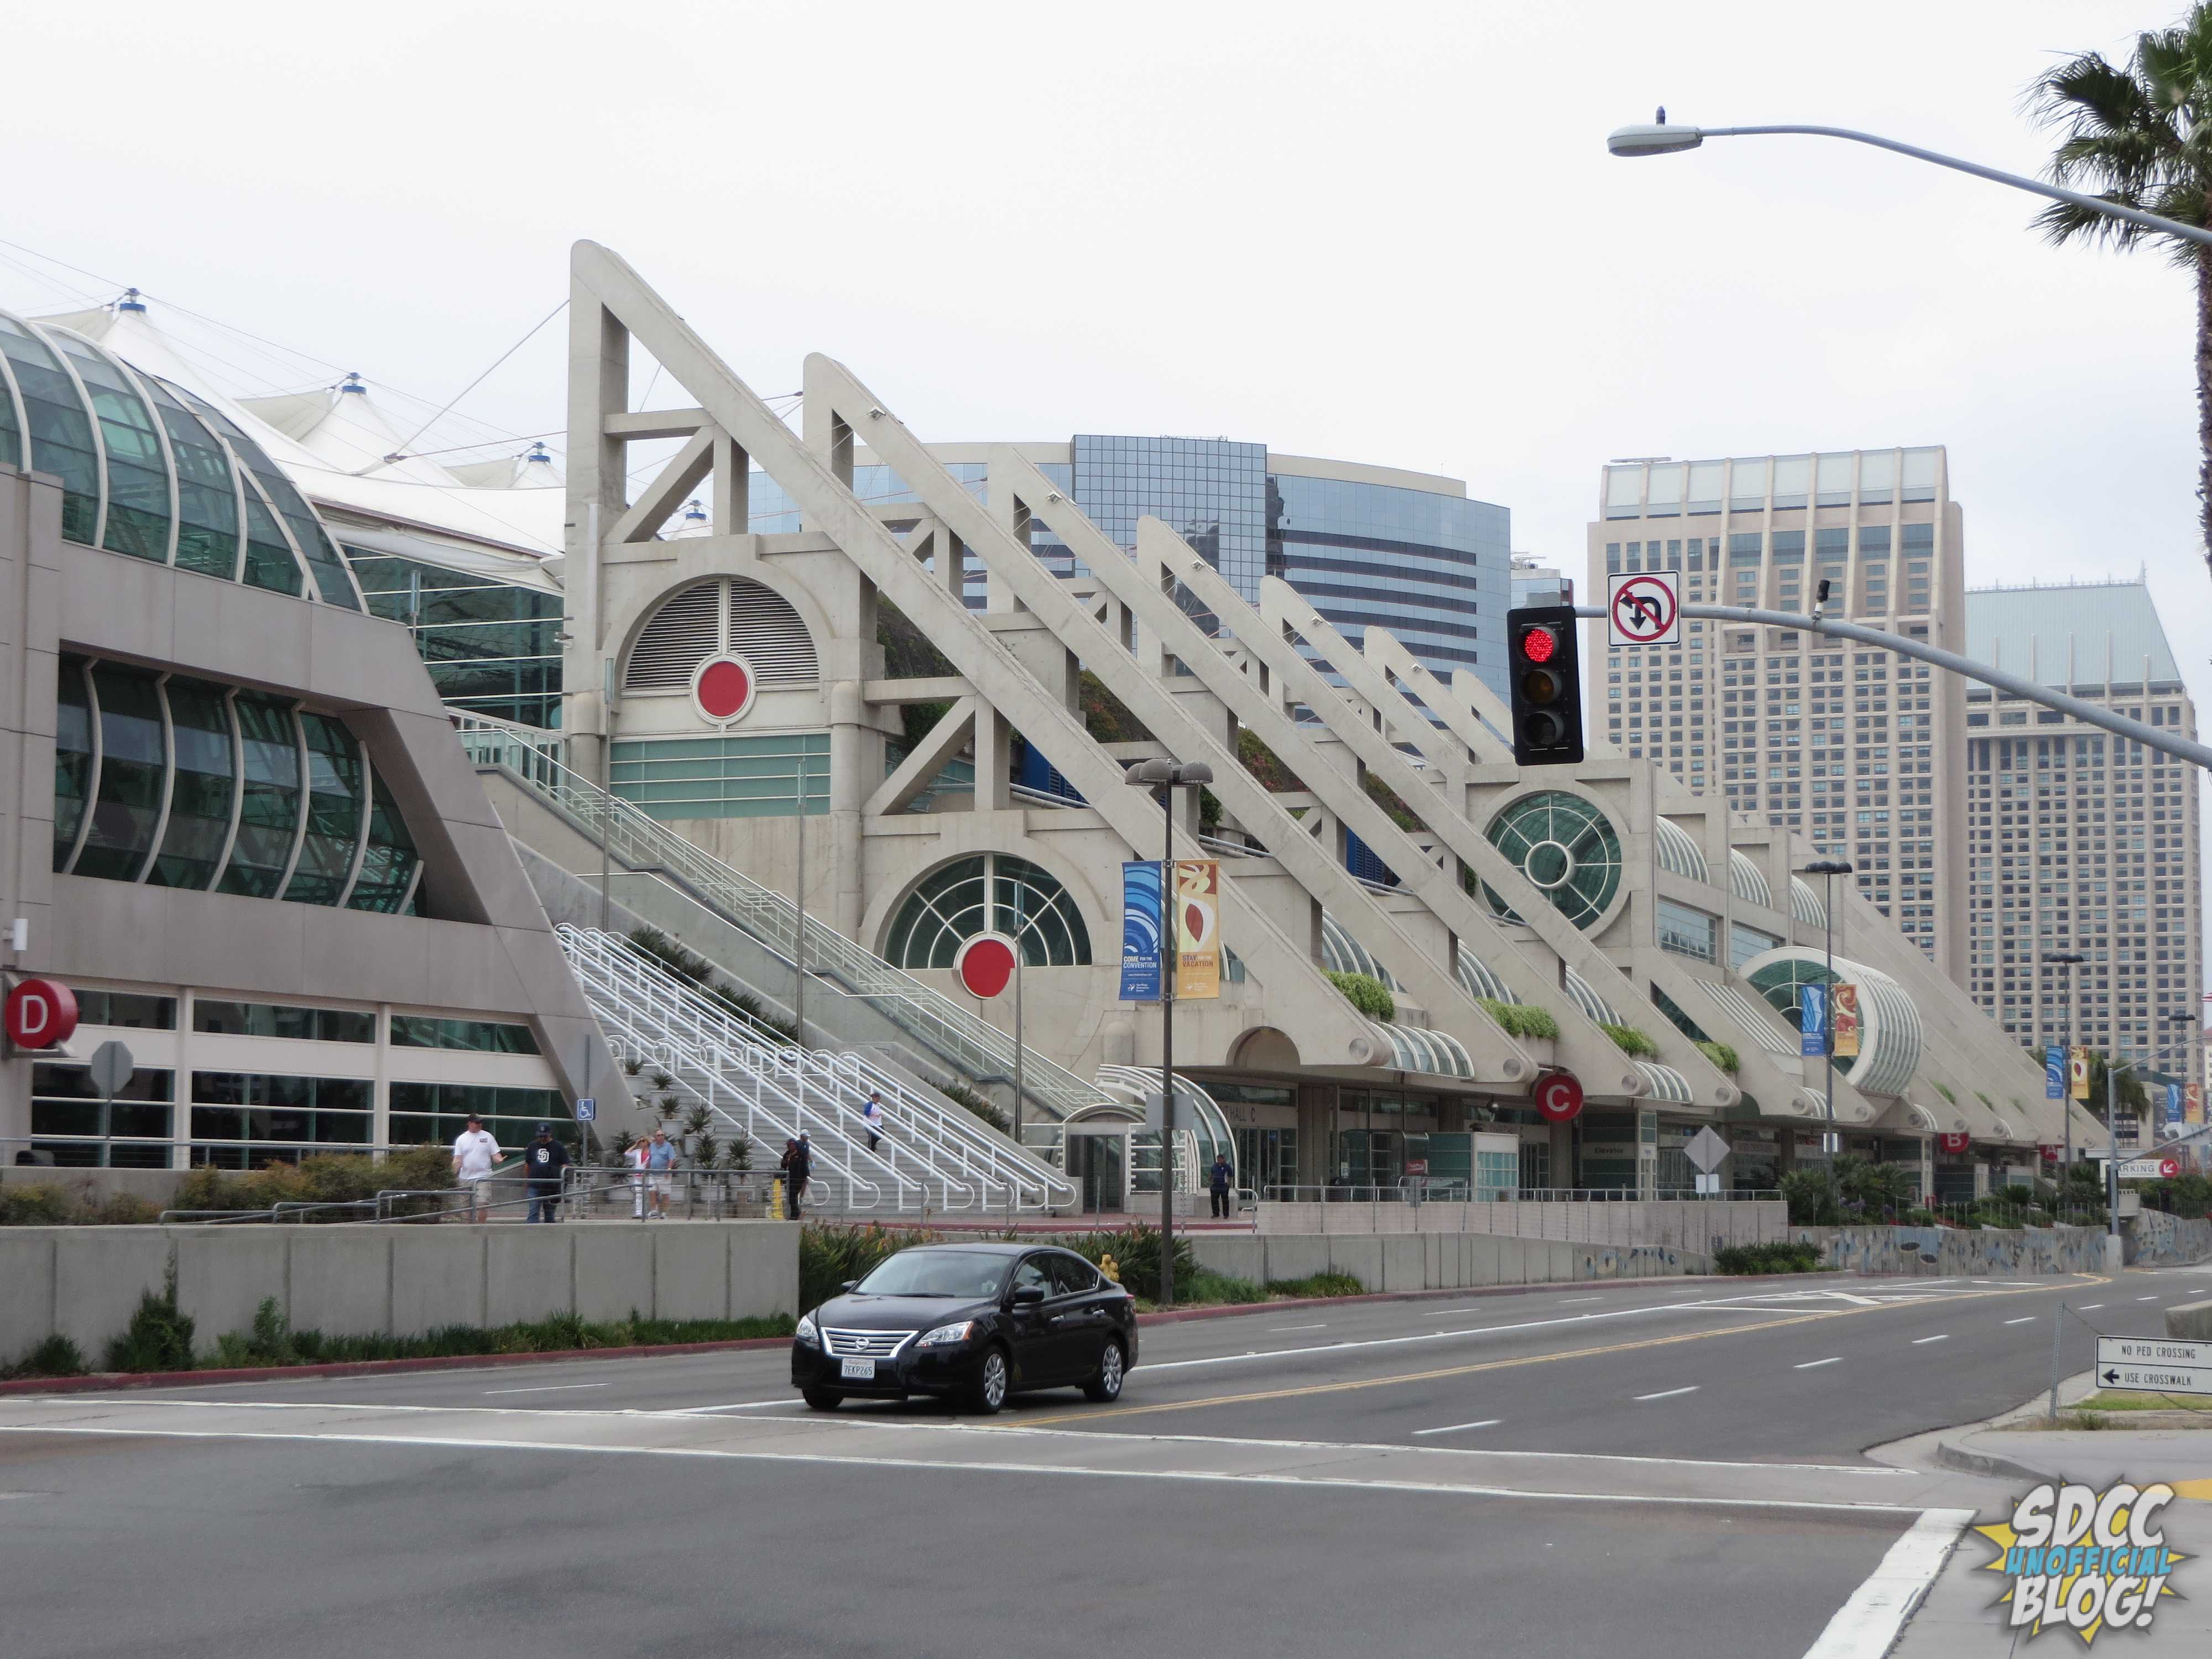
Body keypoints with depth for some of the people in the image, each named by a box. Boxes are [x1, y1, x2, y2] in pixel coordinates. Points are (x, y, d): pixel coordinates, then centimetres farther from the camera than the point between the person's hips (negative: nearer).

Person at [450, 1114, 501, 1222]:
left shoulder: (487, 1137, 6)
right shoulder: (462, 1139, 8)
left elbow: (495, 1155, 6)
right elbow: (458, 1159, 5)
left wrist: (499, 1160, -17)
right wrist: (455, 1169, -15)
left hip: (483, 1177, -2)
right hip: (466, 1178, 2)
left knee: (482, 1203, -19)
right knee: (466, 1206, 6)